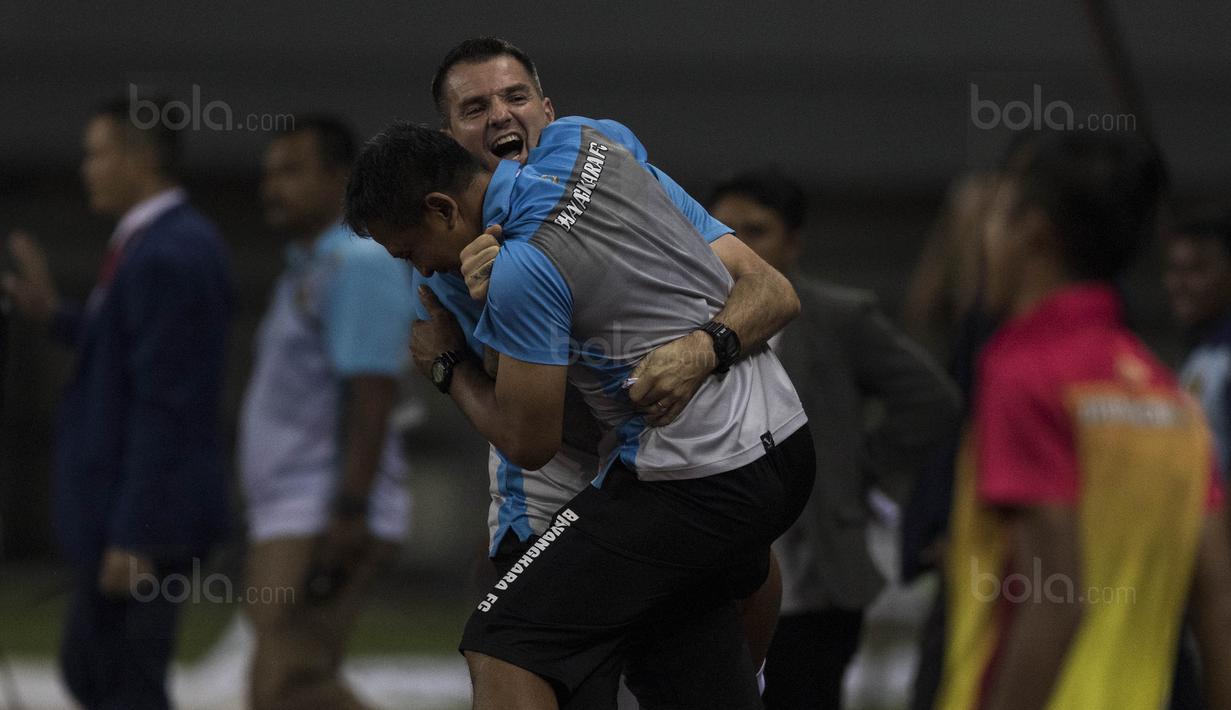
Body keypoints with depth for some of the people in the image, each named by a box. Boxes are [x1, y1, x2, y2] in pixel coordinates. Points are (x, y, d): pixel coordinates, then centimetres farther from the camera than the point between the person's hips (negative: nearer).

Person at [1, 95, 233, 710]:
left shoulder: (166, 256, -20)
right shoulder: (177, 242, 12)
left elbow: (162, 403, -22)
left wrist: (132, 537, -22)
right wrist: (56, 315, 14)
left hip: (142, 518, -10)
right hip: (123, 507, 10)